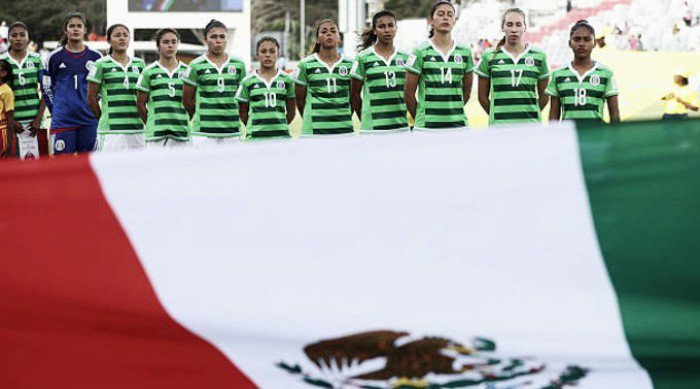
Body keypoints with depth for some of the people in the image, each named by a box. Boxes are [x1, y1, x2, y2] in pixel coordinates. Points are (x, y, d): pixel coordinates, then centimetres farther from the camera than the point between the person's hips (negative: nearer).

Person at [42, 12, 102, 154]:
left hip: (89, 119, 1)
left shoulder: (95, 57, 7)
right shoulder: (55, 57, 4)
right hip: (63, 119, -1)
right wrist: (56, 110, 4)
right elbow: (46, 88, 9)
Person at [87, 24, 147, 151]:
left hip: (137, 128, 4)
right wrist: (103, 119, 5)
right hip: (111, 130, -4)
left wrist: (143, 119, 11)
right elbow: (91, 97, 3)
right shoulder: (101, 65, 0)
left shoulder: (139, 64, 13)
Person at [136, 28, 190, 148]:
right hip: (156, 134, -2)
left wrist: (183, 122, 8)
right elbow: (140, 104, 8)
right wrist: (152, 124, 8)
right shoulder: (149, 72, 6)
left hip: (181, 133, 2)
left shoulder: (187, 71, 10)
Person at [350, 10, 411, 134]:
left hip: (401, 127, 3)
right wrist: (364, 120, 4)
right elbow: (354, 93, 5)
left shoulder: (405, 58, 9)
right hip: (372, 128, -3)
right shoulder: (363, 58, 1)